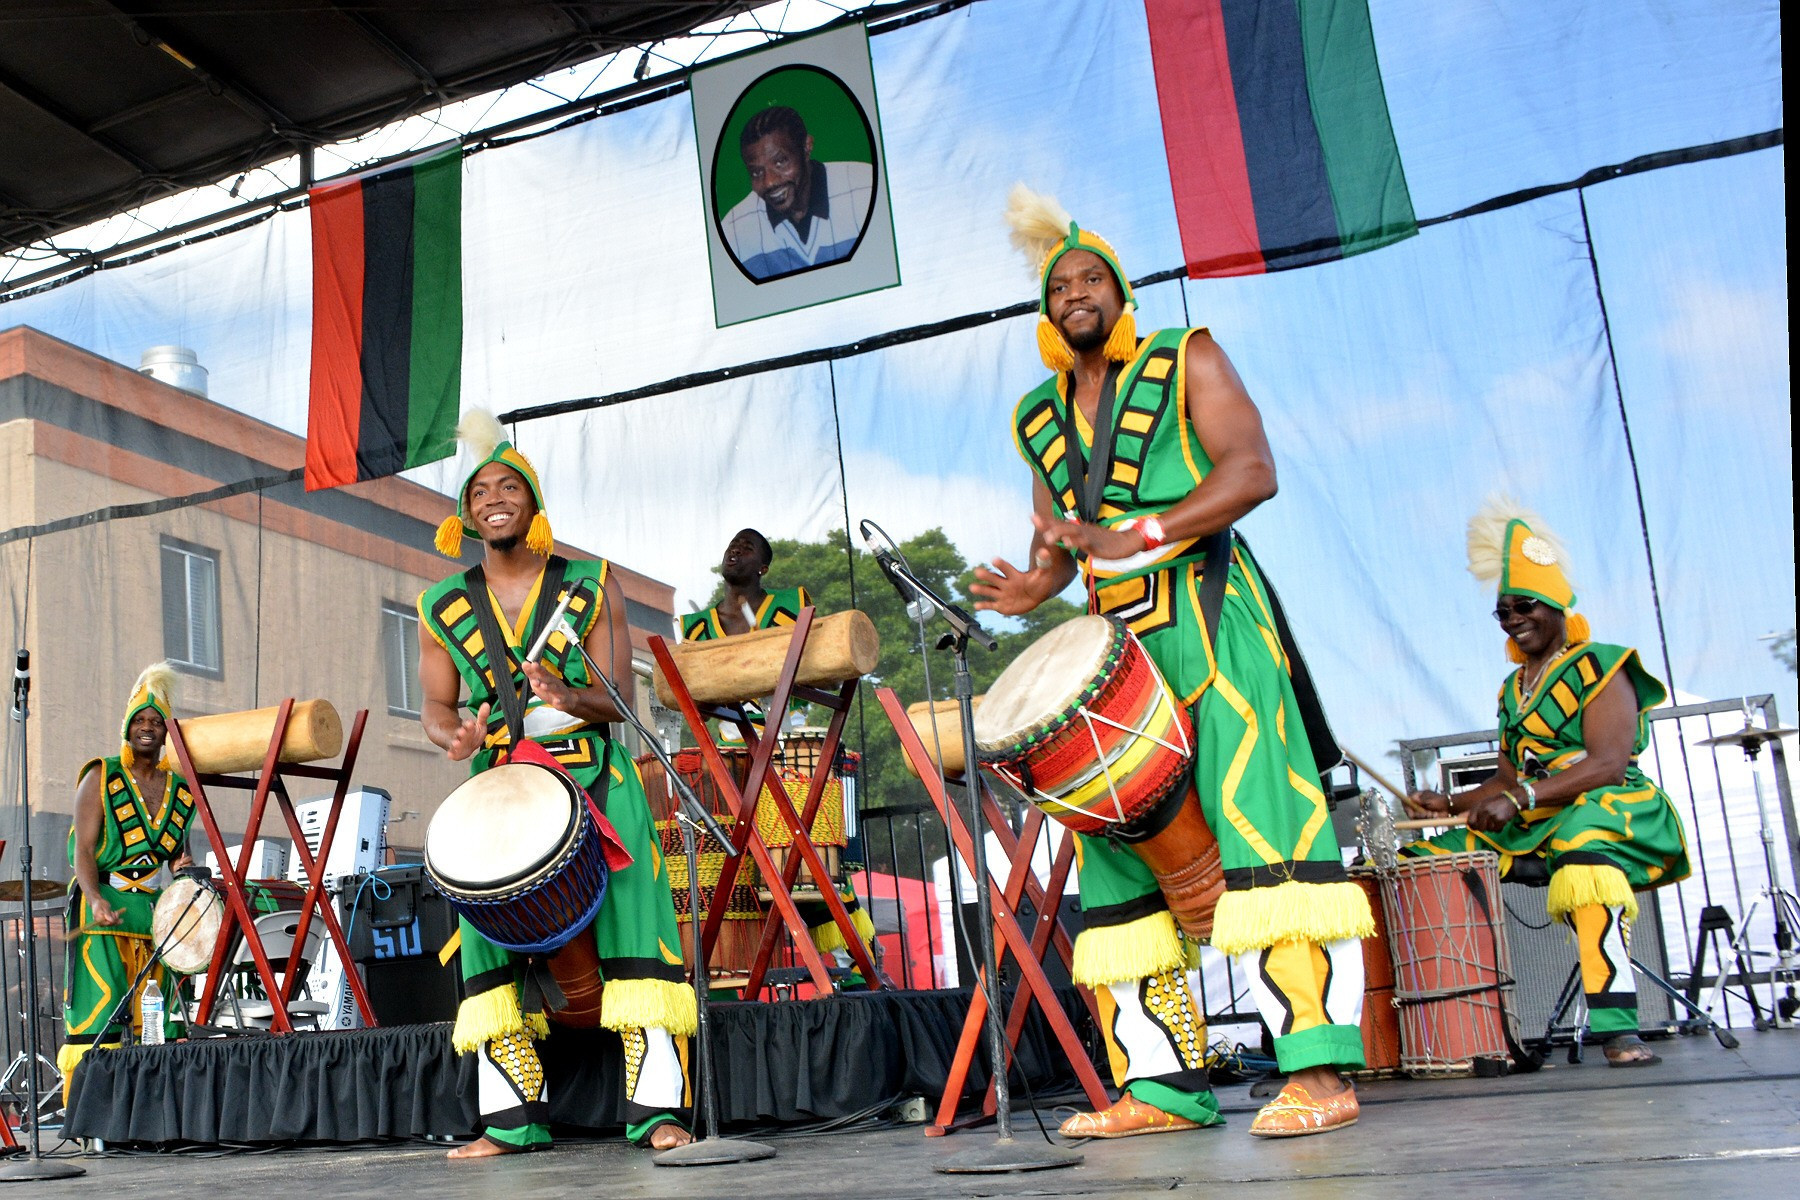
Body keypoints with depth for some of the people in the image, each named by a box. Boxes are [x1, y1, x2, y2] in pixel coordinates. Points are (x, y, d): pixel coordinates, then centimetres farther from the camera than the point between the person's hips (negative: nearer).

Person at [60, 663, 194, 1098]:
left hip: (153, 909, 4)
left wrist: (184, 868, -2)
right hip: (99, 906, -4)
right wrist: (96, 900, -25)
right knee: (98, 1012, -12)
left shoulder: (180, 790, 12)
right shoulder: (100, 778, 0)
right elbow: (83, 850, -9)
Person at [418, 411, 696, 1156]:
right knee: (492, 943, -4)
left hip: (595, 779, -2)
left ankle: (655, 1110, -6)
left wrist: (569, 698, -24)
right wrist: (455, 735, -15)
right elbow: (434, 706, 10)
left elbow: (620, 699, -1)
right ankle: (513, 1120, 6)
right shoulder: (443, 607, 7)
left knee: (631, 930, -11)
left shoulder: (591, 586, 1)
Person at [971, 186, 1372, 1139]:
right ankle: (1162, 1082, 5)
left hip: (1211, 622, -6)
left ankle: (1320, 1069, -15)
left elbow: (1252, 471, -7)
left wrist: (1139, 535, -18)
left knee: (1259, 824, -15)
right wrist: (1033, 587, -1)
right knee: (1112, 849, 1)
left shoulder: (1185, 362, 7)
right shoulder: (1037, 418, 21)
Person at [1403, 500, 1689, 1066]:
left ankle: (1619, 1028, -48)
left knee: (1582, 839, -43)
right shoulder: (1513, 689, 20)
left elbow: (1608, 764, -17)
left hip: (1612, 808, -8)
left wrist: (1521, 798, -28)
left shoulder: (1600, 666, -2)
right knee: (1424, 861, -6)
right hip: (1530, 827, 8)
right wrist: (1452, 803, 1)